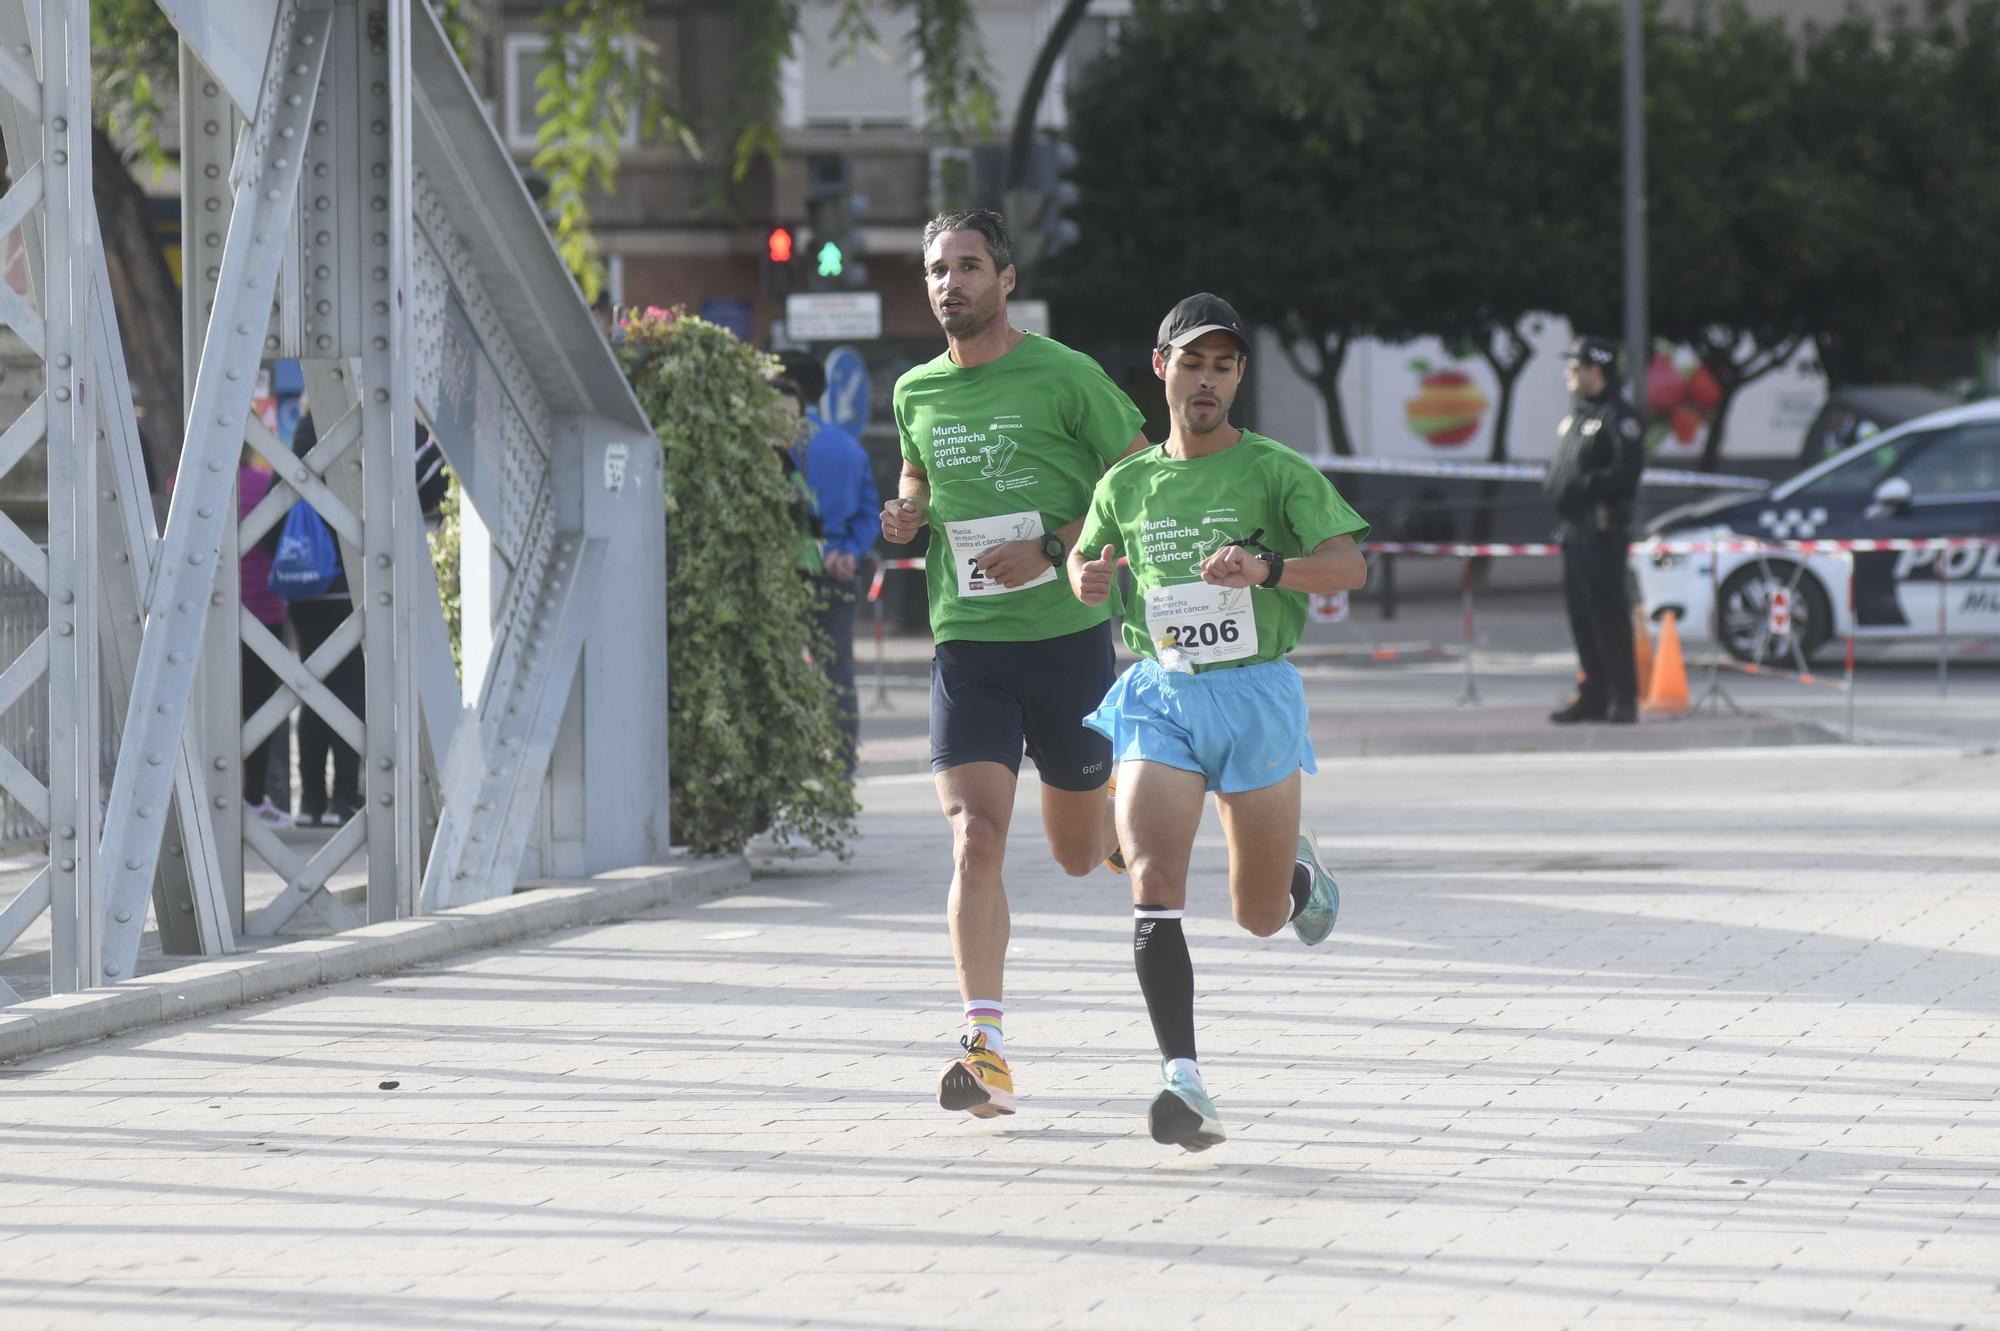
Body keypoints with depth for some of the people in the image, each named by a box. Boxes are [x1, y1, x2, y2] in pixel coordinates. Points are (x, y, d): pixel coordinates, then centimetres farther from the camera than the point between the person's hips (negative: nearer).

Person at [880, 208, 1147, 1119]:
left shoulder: (1064, 377, -6)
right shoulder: (916, 393, 8)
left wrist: (1050, 549, -15)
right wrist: (909, 513, 5)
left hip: (1067, 636, -2)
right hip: (965, 643, 2)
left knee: (1078, 853, 11)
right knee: (975, 839, -15)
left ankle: (1126, 825, 50)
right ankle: (986, 1049, -19)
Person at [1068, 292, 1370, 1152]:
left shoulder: (1275, 471, -1)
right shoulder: (1126, 485, 10)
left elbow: (1349, 566, -11)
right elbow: (1085, 559, 25)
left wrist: (1265, 568, -29)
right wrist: (1087, 576, 0)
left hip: (1255, 693, -2)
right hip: (1158, 694, 2)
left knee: (1260, 917, 7)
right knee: (1153, 885, -19)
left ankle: (1297, 868, 45)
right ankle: (1183, 1082, -23)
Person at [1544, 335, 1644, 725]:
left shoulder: (1617, 417, -9)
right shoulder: (1577, 416, 20)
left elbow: (1625, 472, -19)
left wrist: (1583, 486, -20)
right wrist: (1556, 486, 9)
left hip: (1603, 531, -9)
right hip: (1574, 528, 9)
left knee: (1609, 613, -10)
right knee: (1581, 615, 10)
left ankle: (1624, 699, -7)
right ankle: (1592, 696, 16)